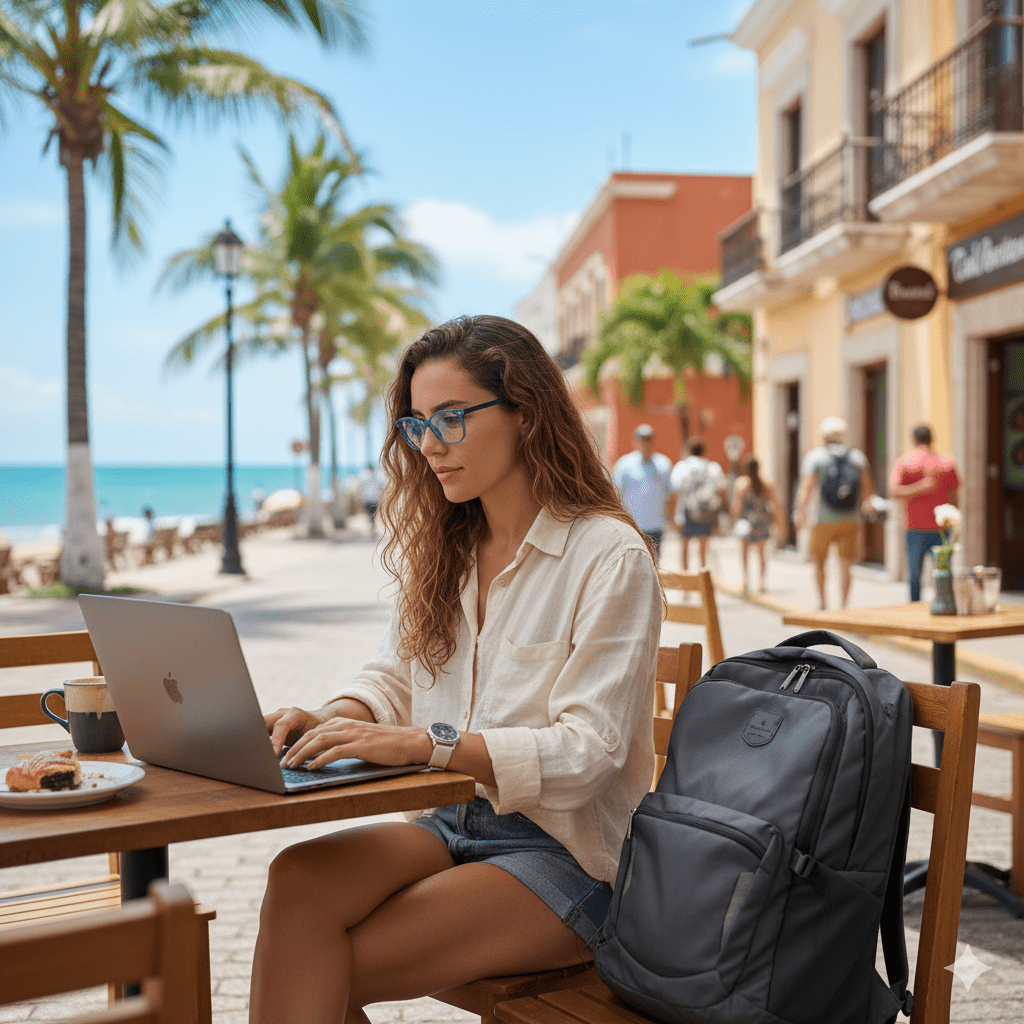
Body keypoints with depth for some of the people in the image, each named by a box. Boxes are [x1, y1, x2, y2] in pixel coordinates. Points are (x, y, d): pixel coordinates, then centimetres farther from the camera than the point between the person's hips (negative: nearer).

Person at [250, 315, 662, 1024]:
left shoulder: (611, 556, -11)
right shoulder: (440, 546, 12)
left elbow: (587, 752, -18)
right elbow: (394, 676, 16)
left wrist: (425, 742, -28)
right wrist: (335, 719, -8)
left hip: (565, 856, -6)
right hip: (453, 825, 6)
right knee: (298, 880, -25)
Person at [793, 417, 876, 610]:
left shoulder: (815, 456, -2)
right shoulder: (858, 457, 7)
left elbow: (806, 487, -10)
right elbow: (868, 490, 8)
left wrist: (800, 511, -4)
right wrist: (866, 504, 25)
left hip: (824, 520, -2)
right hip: (851, 521, 2)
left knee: (819, 561, 14)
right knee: (845, 564, 4)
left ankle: (821, 602, 13)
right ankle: (843, 605, 0)